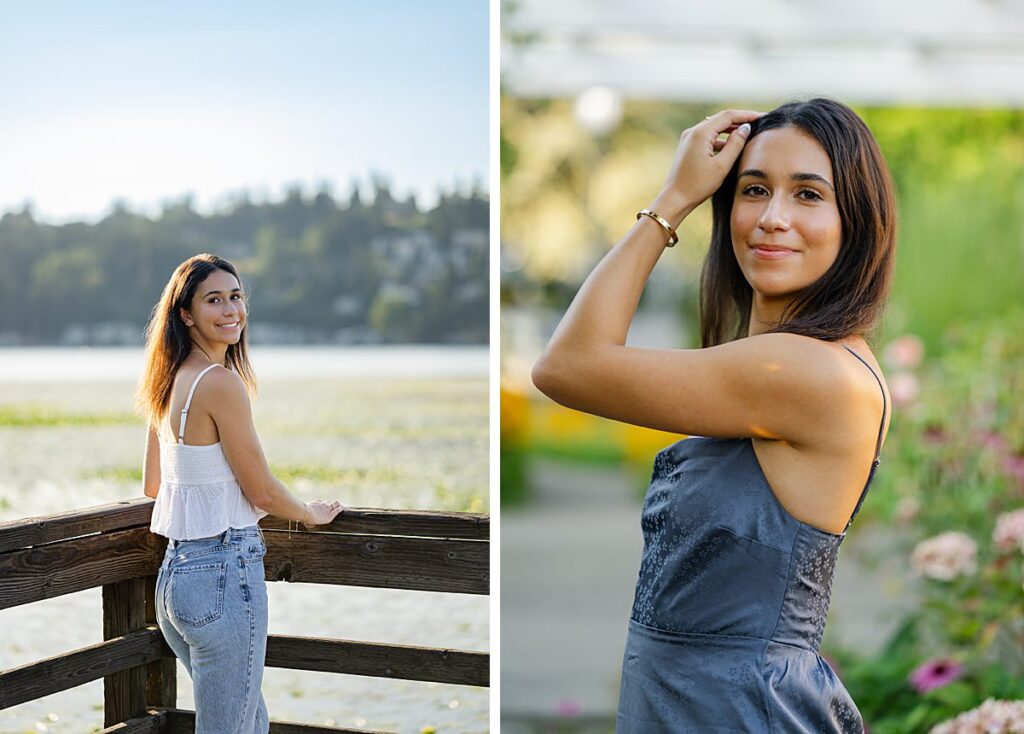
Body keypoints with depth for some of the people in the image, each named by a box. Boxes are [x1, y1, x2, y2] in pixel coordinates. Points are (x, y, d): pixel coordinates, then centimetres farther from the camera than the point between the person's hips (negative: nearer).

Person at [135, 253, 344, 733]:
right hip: (224, 571, -9)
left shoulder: (169, 382, 11)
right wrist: (313, 514, 8)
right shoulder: (222, 381, -16)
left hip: (176, 572, 9)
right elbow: (261, 491, -11)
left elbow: (153, 485, 20)